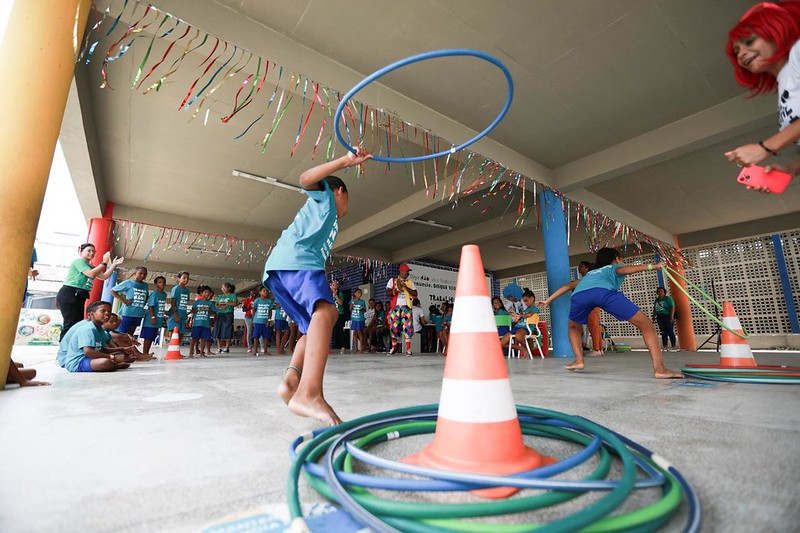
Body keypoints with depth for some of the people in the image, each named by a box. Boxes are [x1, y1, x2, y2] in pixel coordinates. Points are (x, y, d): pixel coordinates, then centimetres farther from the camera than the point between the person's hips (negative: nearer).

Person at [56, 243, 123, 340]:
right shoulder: (79, 261, -5)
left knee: (78, 324, 8)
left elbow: (104, 276, 14)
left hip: (79, 297, 9)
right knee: (70, 324, -15)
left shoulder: (91, 267, 21)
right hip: (68, 295, -9)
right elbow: (91, 274, -20)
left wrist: (114, 265, 7)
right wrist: (104, 262, -19)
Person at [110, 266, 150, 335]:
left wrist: (144, 304, 7)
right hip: (127, 314, -5)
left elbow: (147, 297, 25)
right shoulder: (128, 283, -3)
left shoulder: (145, 285, 11)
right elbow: (112, 290, 0)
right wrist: (123, 300, -9)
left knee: (130, 335, 14)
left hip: (138, 315, 5)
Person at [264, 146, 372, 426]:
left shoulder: (323, 214, 42)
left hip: (277, 269, 10)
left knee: (314, 326, 9)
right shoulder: (324, 195, 21)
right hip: (297, 259, -9)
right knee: (326, 311, -30)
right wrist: (346, 161, -4)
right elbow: (306, 179, -2)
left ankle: (291, 380, -14)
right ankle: (309, 392, -49)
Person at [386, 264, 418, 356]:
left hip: (406, 307, 1)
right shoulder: (392, 280, 9)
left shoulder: (410, 282, 13)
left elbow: (415, 294, 3)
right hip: (395, 307, -1)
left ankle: (408, 349, -3)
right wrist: (394, 291, -21)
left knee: (408, 327, -7)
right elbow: (387, 293, 1)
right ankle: (394, 348, 16)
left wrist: (406, 287, -9)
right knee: (394, 327, 1)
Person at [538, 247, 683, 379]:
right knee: (646, 325, 9)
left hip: (579, 294, 3)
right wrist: (651, 266, 5)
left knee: (574, 327, 32)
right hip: (605, 291, -3)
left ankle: (578, 360, 14)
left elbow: (569, 285, 40)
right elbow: (623, 270, 13)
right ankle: (659, 368, -5)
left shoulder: (590, 273, 48)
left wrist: (548, 300, 41)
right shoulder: (616, 267, 38)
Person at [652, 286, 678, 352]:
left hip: (667, 316, -5)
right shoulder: (656, 300, 18)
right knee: (663, 332, 5)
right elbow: (654, 309, 23)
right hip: (659, 317, 5)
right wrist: (654, 316, 15)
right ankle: (664, 346, 5)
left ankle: (674, 346, -4)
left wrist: (672, 316, -18)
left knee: (670, 331, -7)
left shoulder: (668, 299, 1)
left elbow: (672, 307, -9)